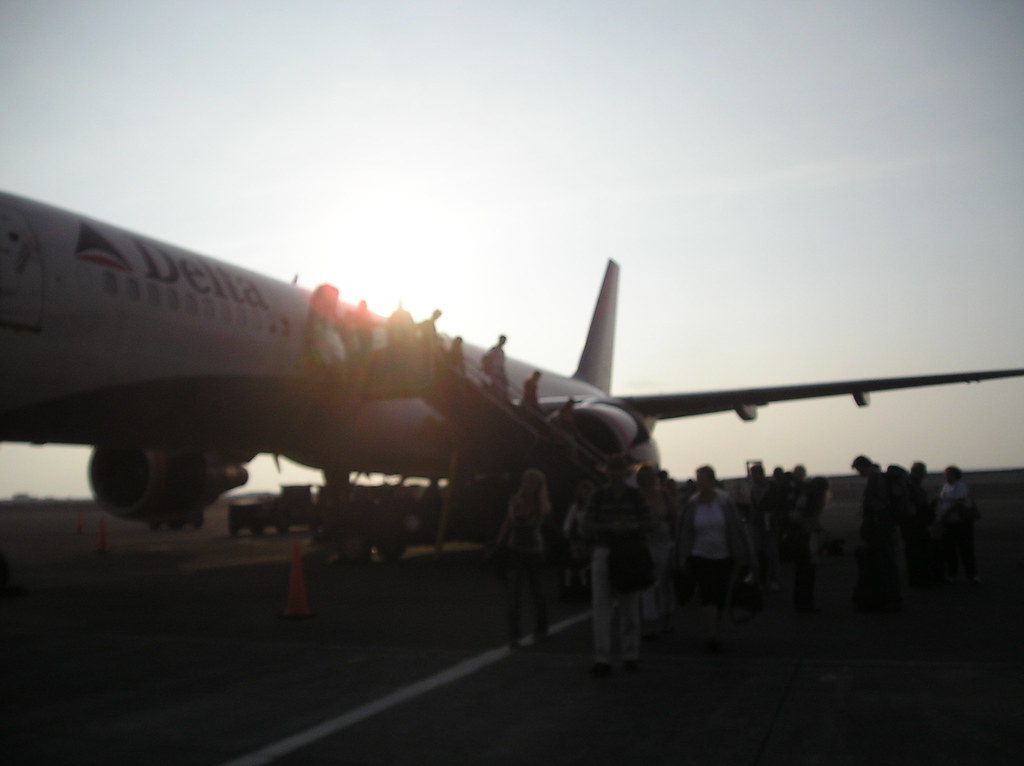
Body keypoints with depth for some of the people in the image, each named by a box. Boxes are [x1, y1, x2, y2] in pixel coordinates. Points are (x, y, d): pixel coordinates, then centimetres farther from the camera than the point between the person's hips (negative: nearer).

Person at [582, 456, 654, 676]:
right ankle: (602, 659, -5)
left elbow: (650, 523, 1)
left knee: (630, 607, 8)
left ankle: (630, 656, 18)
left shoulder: (635, 496, 3)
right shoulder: (599, 497, 2)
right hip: (604, 553, -1)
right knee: (601, 605, -7)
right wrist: (610, 527, -19)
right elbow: (587, 526, -3)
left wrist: (632, 526, -18)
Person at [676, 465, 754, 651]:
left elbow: (736, 529, -2)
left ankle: (717, 632, 28)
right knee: (708, 595, -15)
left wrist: (741, 558, -3)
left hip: (723, 557, 1)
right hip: (701, 557, -1)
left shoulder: (725, 501, -6)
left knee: (719, 596, 8)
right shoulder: (692, 504, -3)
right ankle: (713, 634, -17)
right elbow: (685, 533, 2)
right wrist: (683, 560, 0)